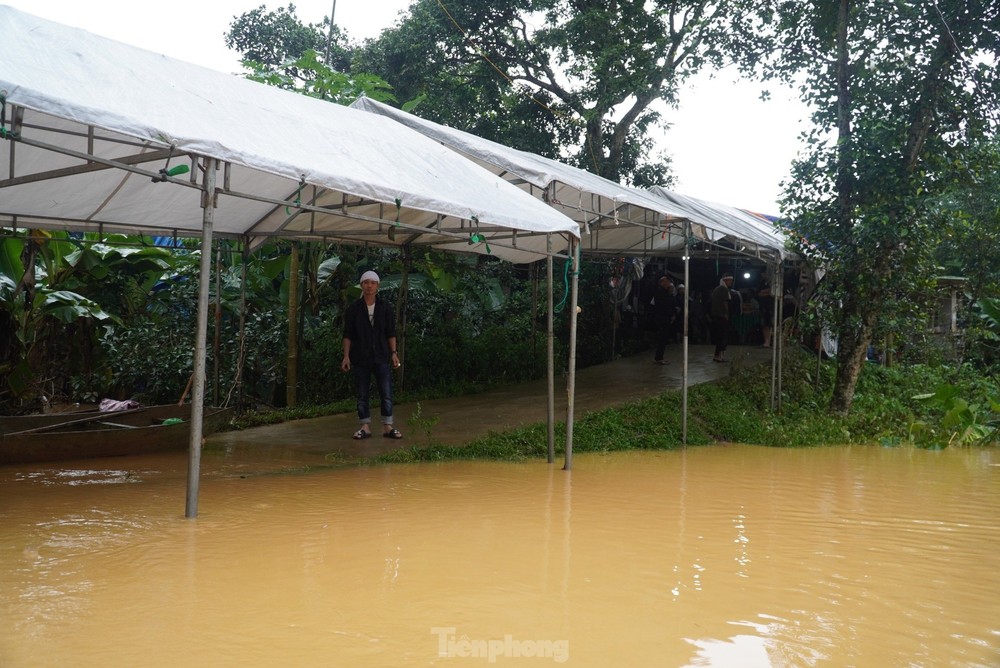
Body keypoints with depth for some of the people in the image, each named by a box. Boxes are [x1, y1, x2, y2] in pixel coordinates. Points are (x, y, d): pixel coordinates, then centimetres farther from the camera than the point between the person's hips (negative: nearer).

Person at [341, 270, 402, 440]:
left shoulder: (385, 307, 3)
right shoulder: (354, 309, 1)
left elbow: (391, 333, 5)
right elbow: (348, 335, 3)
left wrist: (394, 353, -2)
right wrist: (346, 356, -3)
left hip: (381, 357, 0)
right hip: (360, 358, 0)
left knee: (386, 393, -3)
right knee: (362, 394, 4)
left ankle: (388, 427, 3)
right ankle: (365, 427, 11)